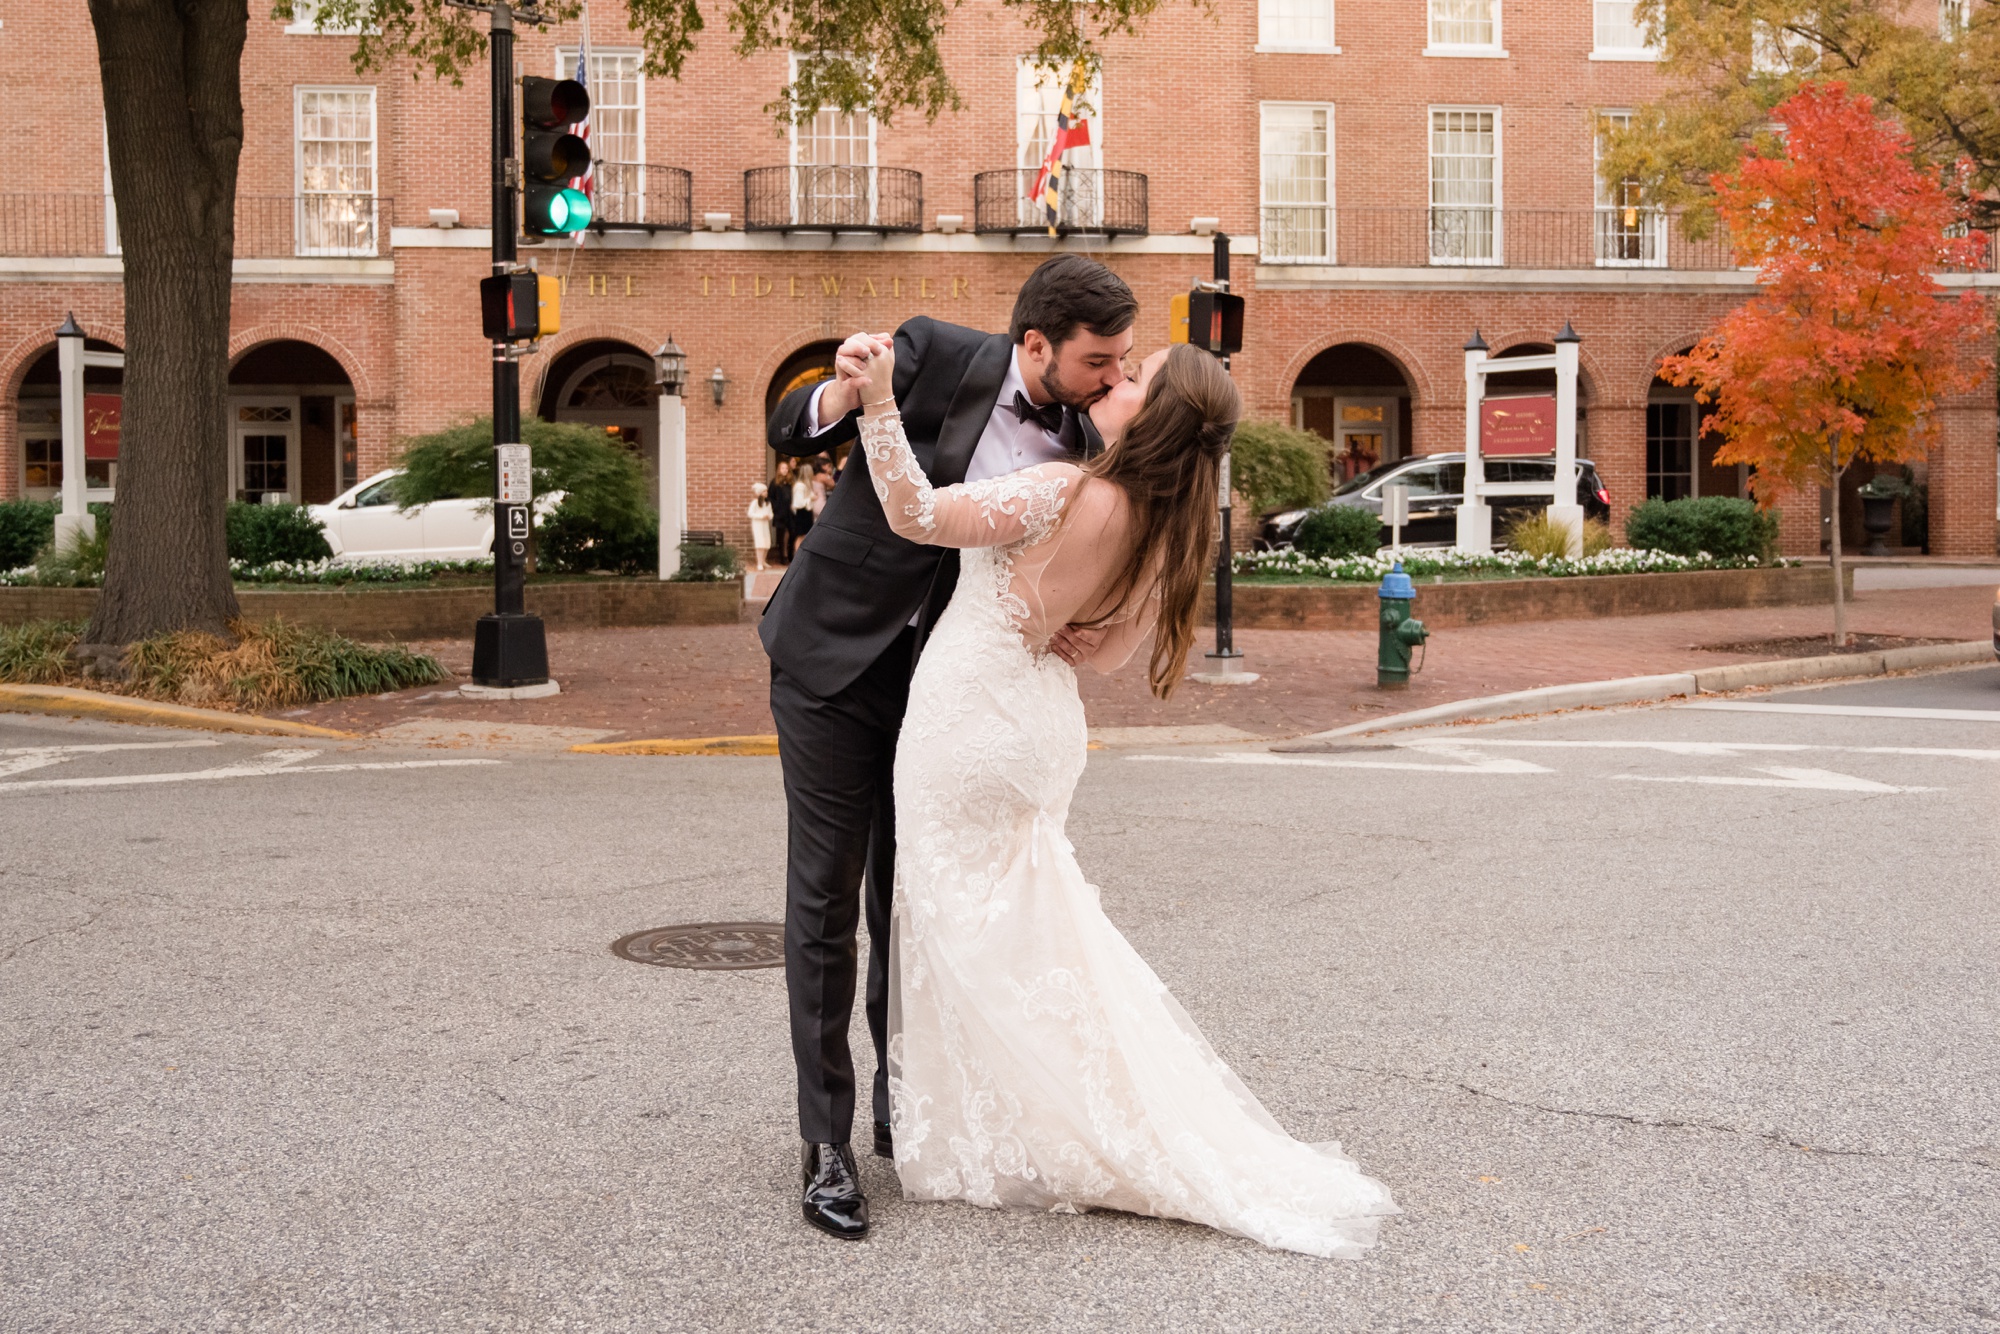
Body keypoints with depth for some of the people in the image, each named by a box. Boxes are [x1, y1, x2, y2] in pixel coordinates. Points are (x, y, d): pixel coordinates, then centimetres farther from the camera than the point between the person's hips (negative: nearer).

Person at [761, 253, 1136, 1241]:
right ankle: (826, 1142, 5)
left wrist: (1064, 625, -15)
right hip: (834, 660, -4)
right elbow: (793, 429, -9)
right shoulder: (935, 355, -15)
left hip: (938, 680, 4)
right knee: (826, 899, -2)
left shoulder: (1081, 448, -3)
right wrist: (846, 389, -31)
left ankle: (906, 1103, 28)